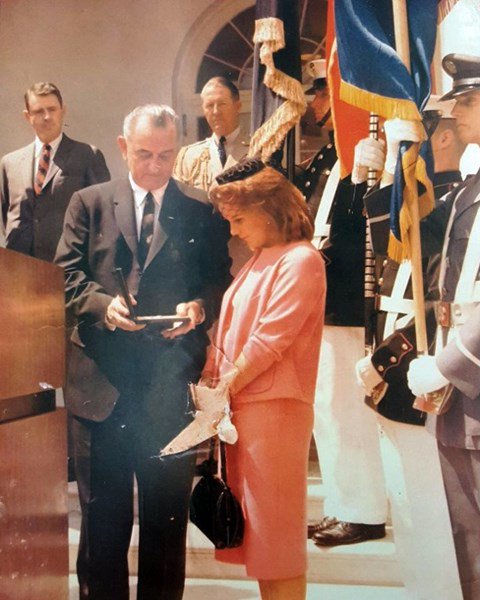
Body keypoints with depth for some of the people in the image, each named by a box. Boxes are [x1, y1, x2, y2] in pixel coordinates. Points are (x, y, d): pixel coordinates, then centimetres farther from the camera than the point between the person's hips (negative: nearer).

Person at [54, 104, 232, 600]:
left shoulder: (201, 213, 5)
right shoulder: (88, 203, 8)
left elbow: (220, 281, 4)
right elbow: (67, 274, 3)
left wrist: (200, 308, -17)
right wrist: (102, 303, -16)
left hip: (170, 384, 0)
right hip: (101, 377, 1)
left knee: (168, 511, 11)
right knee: (102, 512, 12)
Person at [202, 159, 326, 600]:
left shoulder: (300, 260, -9)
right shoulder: (257, 263, 18)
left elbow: (271, 339, -16)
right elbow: (232, 332, 15)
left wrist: (223, 388, -11)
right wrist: (208, 378, 1)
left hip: (274, 407, -9)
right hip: (241, 406, 9)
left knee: (276, 529, -2)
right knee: (253, 523, 12)